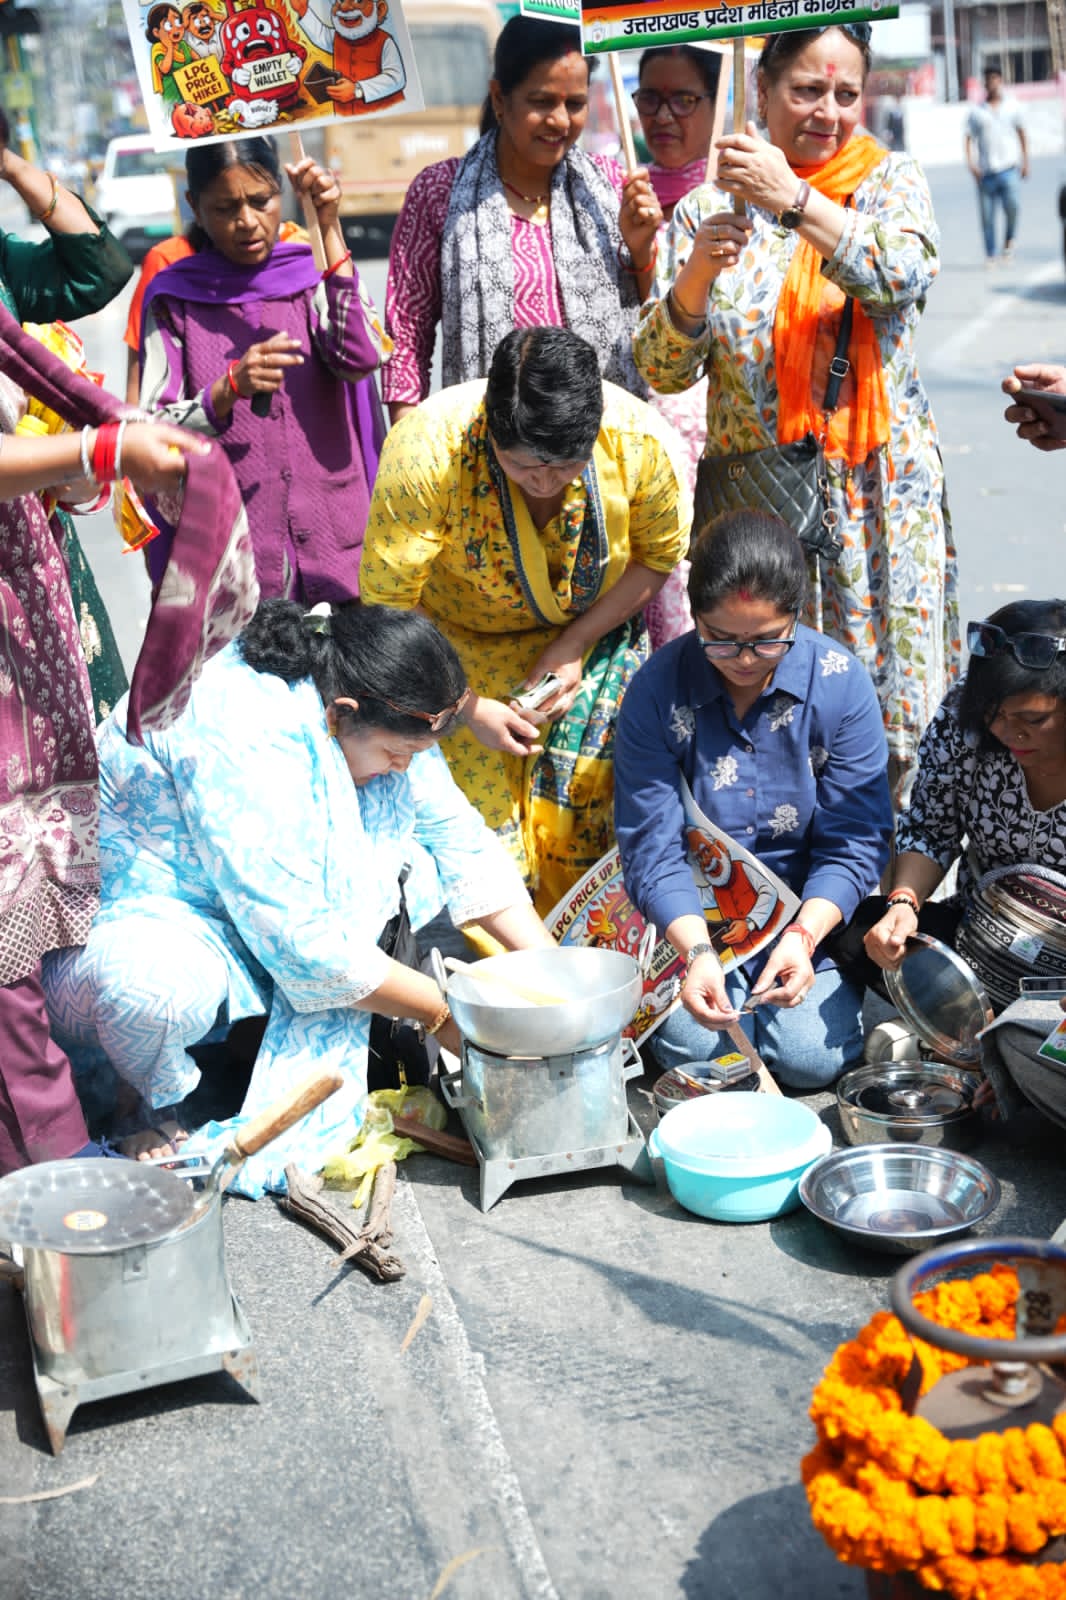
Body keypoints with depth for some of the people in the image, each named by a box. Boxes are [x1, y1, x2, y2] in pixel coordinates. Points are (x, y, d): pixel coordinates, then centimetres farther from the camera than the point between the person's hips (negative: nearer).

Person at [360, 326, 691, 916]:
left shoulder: (639, 437, -26)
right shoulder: (427, 450, -33)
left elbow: (659, 556, -6)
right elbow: (386, 607, -22)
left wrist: (574, 644, -15)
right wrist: (466, 707, -22)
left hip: (591, 630, 2)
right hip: (459, 642, -1)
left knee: (581, 802, -11)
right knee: (478, 813, -12)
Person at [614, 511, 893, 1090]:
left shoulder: (841, 682, -12)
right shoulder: (658, 687, -13)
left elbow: (854, 842, -10)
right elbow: (649, 846, -13)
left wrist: (803, 935, -27)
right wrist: (696, 950, -29)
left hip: (811, 911, 0)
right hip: (691, 917, 0)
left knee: (810, 1057, -16)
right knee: (692, 1047, -20)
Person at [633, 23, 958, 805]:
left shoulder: (890, 180, 5)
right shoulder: (709, 210, 5)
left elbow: (905, 274, -18)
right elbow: (663, 371, 0)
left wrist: (794, 198, -26)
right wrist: (695, 275, -18)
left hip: (879, 496, 0)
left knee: (888, 690, 2)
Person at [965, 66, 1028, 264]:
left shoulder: (1012, 106, 10)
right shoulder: (976, 111, 7)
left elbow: (1021, 134, 17)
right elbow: (968, 138, 4)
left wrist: (1025, 162, 13)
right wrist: (971, 163, -10)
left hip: (1009, 167, -1)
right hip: (986, 171, 1)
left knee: (1012, 204, -22)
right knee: (987, 216, 1)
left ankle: (1009, 238, 3)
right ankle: (990, 255, 13)